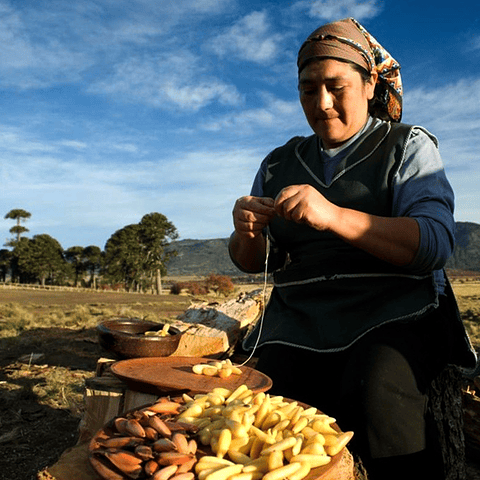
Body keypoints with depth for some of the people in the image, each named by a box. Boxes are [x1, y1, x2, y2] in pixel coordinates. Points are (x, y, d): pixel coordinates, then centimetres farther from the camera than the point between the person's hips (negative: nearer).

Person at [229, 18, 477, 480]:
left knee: (374, 394, -32)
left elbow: (435, 244, -9)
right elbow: (252, 263, 17)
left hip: (396, 315, -2)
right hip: (299, 320, 3)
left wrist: (334, 216, -22)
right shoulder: (279, 163, 18)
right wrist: (246, 233, -8)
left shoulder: (408, 146, 9)